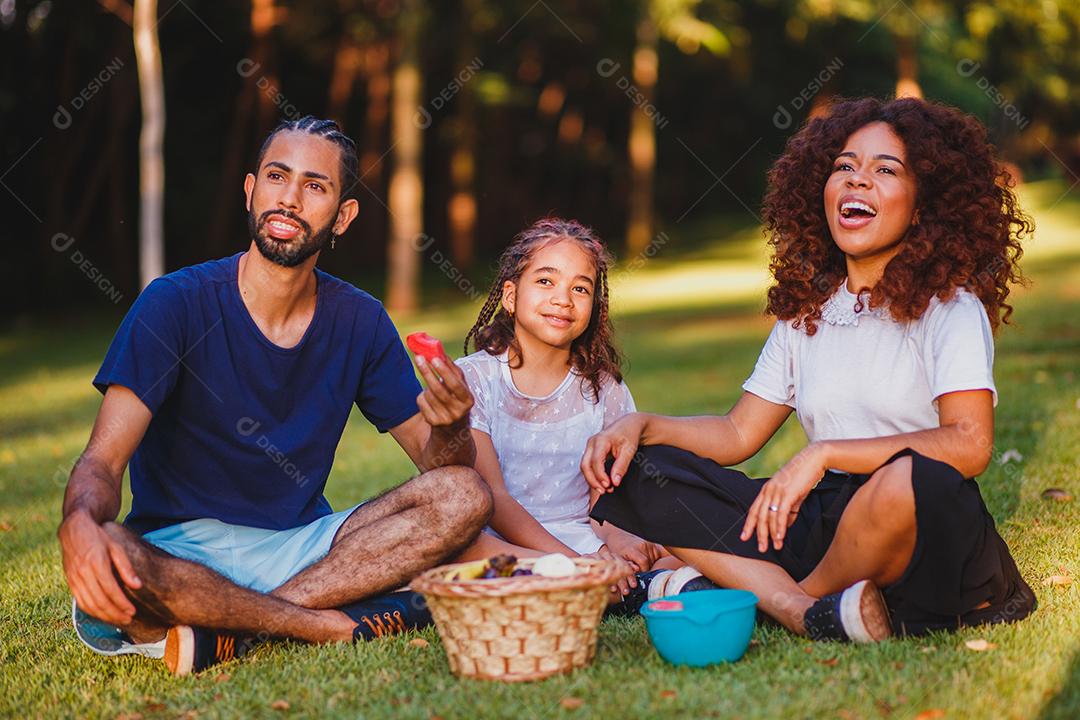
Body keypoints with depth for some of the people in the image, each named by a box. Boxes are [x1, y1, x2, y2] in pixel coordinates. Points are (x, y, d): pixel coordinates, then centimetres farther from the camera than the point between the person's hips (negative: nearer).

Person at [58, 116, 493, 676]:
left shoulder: (359, 321, 3)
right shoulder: (177, 303, -9)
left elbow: (434, 461, 4)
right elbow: (102, 463, -16)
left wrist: (451, 426, -22)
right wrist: (79, 523, -41)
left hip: (301, 546, 4)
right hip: (179, 553, -4)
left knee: (465, 497, -19)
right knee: (104, 558, -37)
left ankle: (229, 632, -25)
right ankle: (338, 624, -24)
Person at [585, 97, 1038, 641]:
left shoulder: (951, 307, -2)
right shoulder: (806, 311, 15)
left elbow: (970, 445, -17)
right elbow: (737, 435, 15)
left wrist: (823, 454, -20)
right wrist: (640, 426, -2)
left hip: (928, 536, -5)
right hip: (822, 523, 5)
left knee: (911, 478, -40)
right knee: (648, 477, -8)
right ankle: (813, 615, -28)